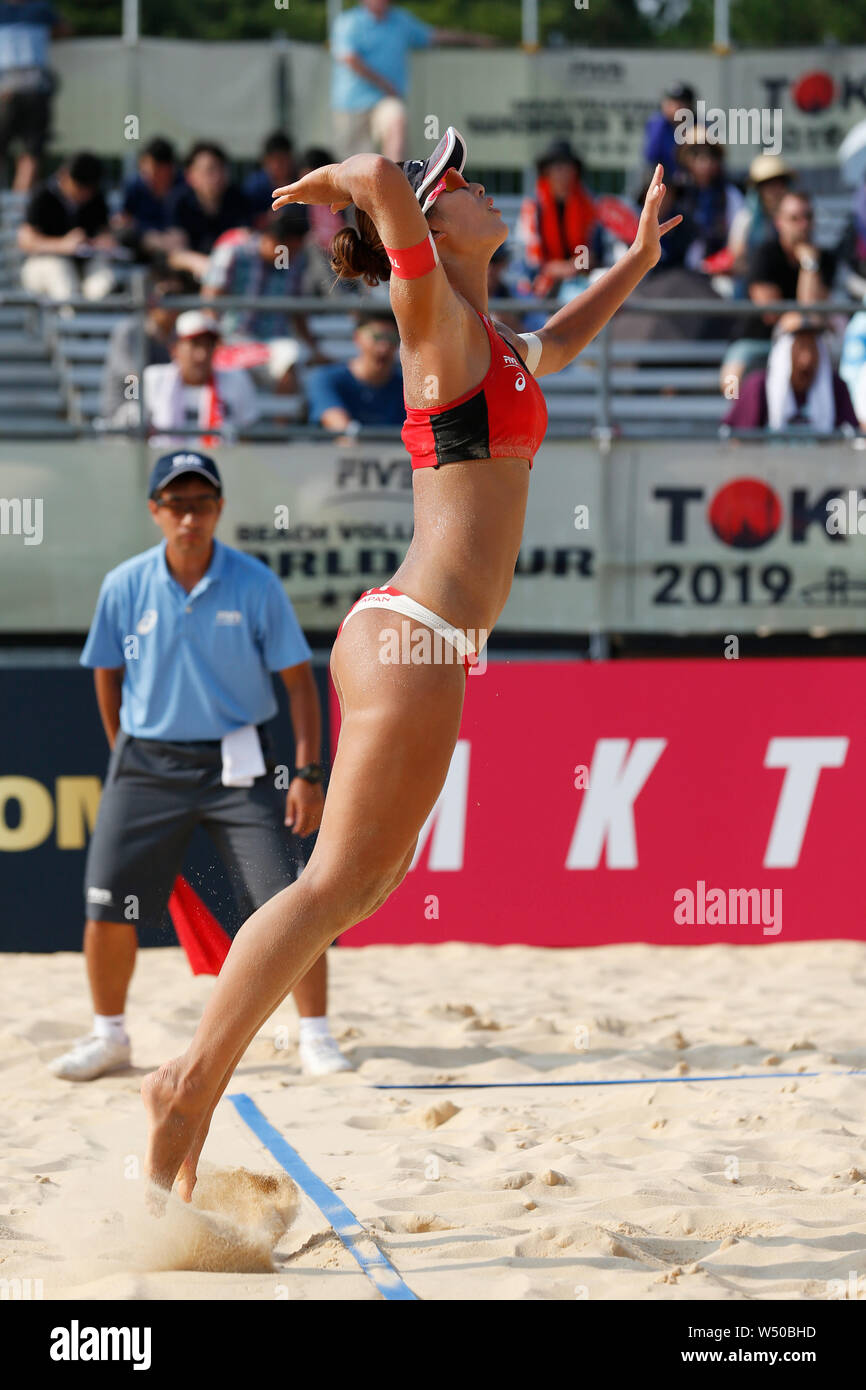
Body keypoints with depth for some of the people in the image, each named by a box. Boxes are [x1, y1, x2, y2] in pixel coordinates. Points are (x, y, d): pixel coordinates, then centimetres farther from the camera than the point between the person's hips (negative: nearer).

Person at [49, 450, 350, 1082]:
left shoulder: (255, 584, -7)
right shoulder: (125, 586, -3)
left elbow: (299, 678, -2)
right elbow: (107, 674, 11)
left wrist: (308, 773, -8)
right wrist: (128, 755, 12)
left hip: (237, 763, -1)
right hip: (147, 764, 1)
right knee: (107, 906, -2)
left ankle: (316, 1035, 4)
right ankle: (109, 1036, 18)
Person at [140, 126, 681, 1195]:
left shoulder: (497, 344, 19)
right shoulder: (438, 322, -9)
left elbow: (560, 343, 44)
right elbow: (385, 179, -25)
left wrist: (640, 255, 41)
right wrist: (338, 181, -4)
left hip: (405, 634, 9)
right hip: (416, 635, -9)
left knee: (366, 883, 11)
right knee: (334, 885, -9)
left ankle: (195, 1081, 13)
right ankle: (189, 1085, -9)